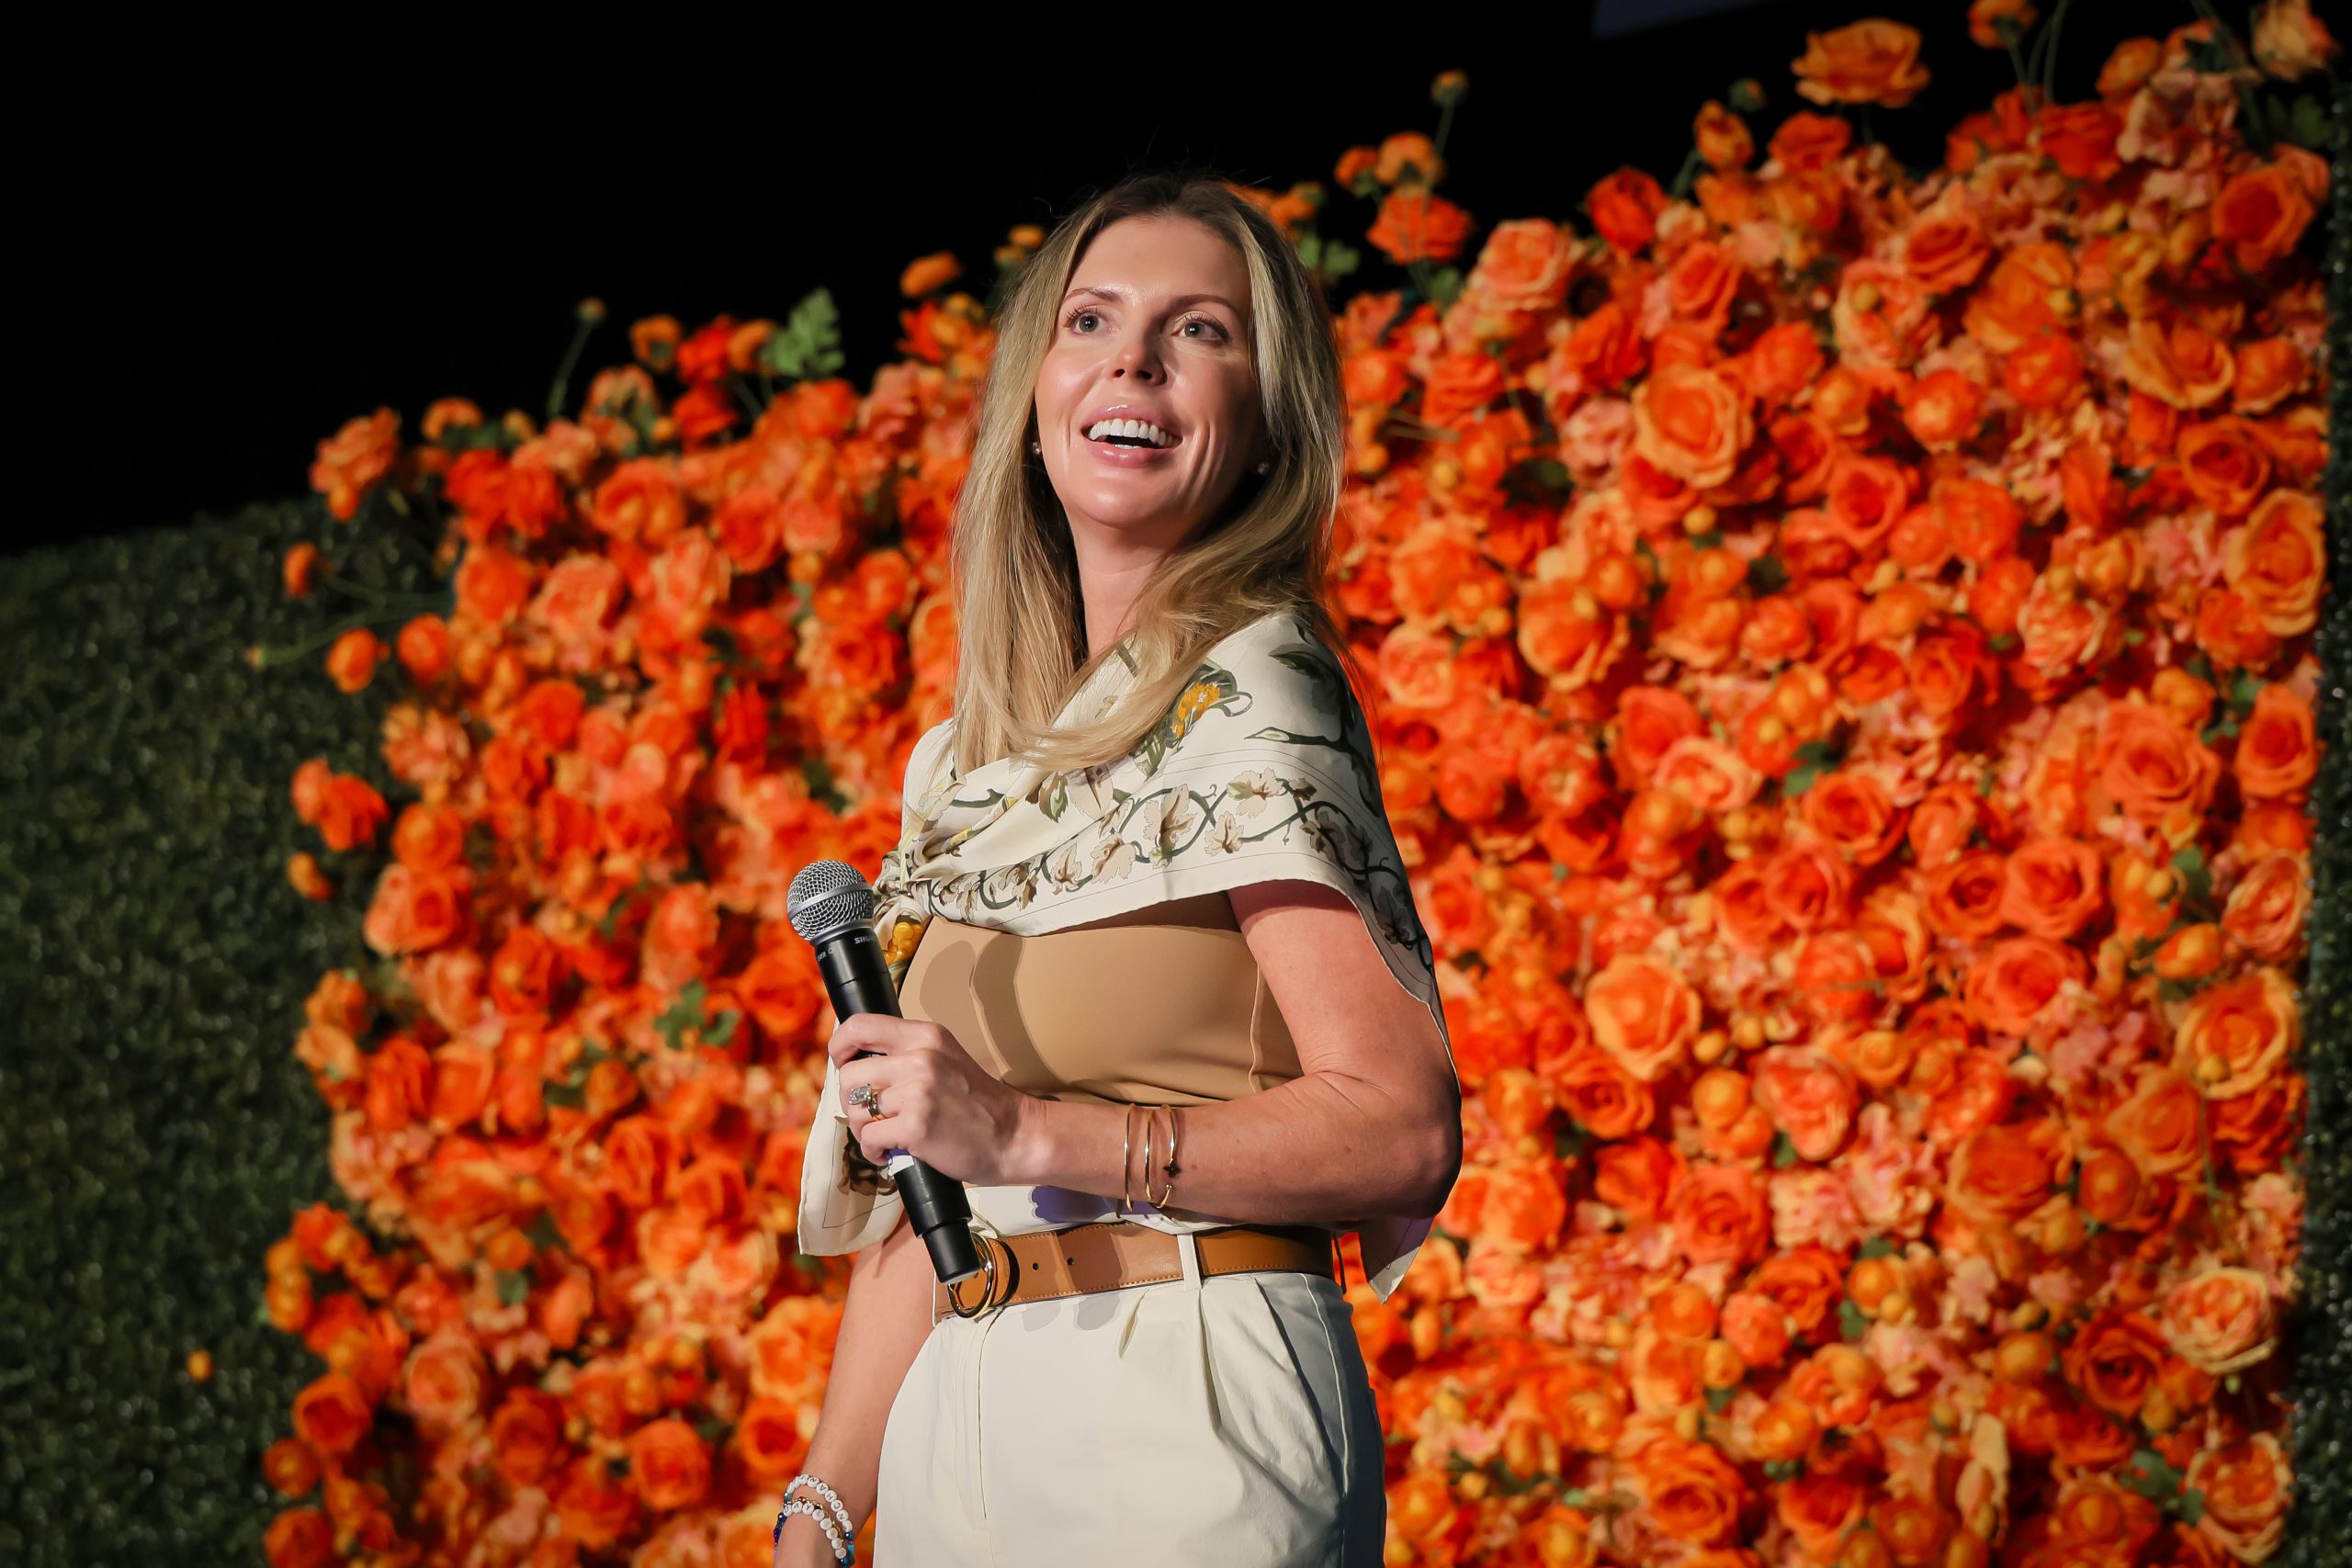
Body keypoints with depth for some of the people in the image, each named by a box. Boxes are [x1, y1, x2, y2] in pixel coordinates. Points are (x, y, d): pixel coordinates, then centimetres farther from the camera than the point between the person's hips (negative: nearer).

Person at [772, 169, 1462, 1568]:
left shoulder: (1247, 691, -8)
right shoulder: (974, 759, 14)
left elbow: (1404, 1127, -16)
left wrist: (1028, 1135, -22)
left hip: (1180, 1415, -7)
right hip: (962, 1427, 7)